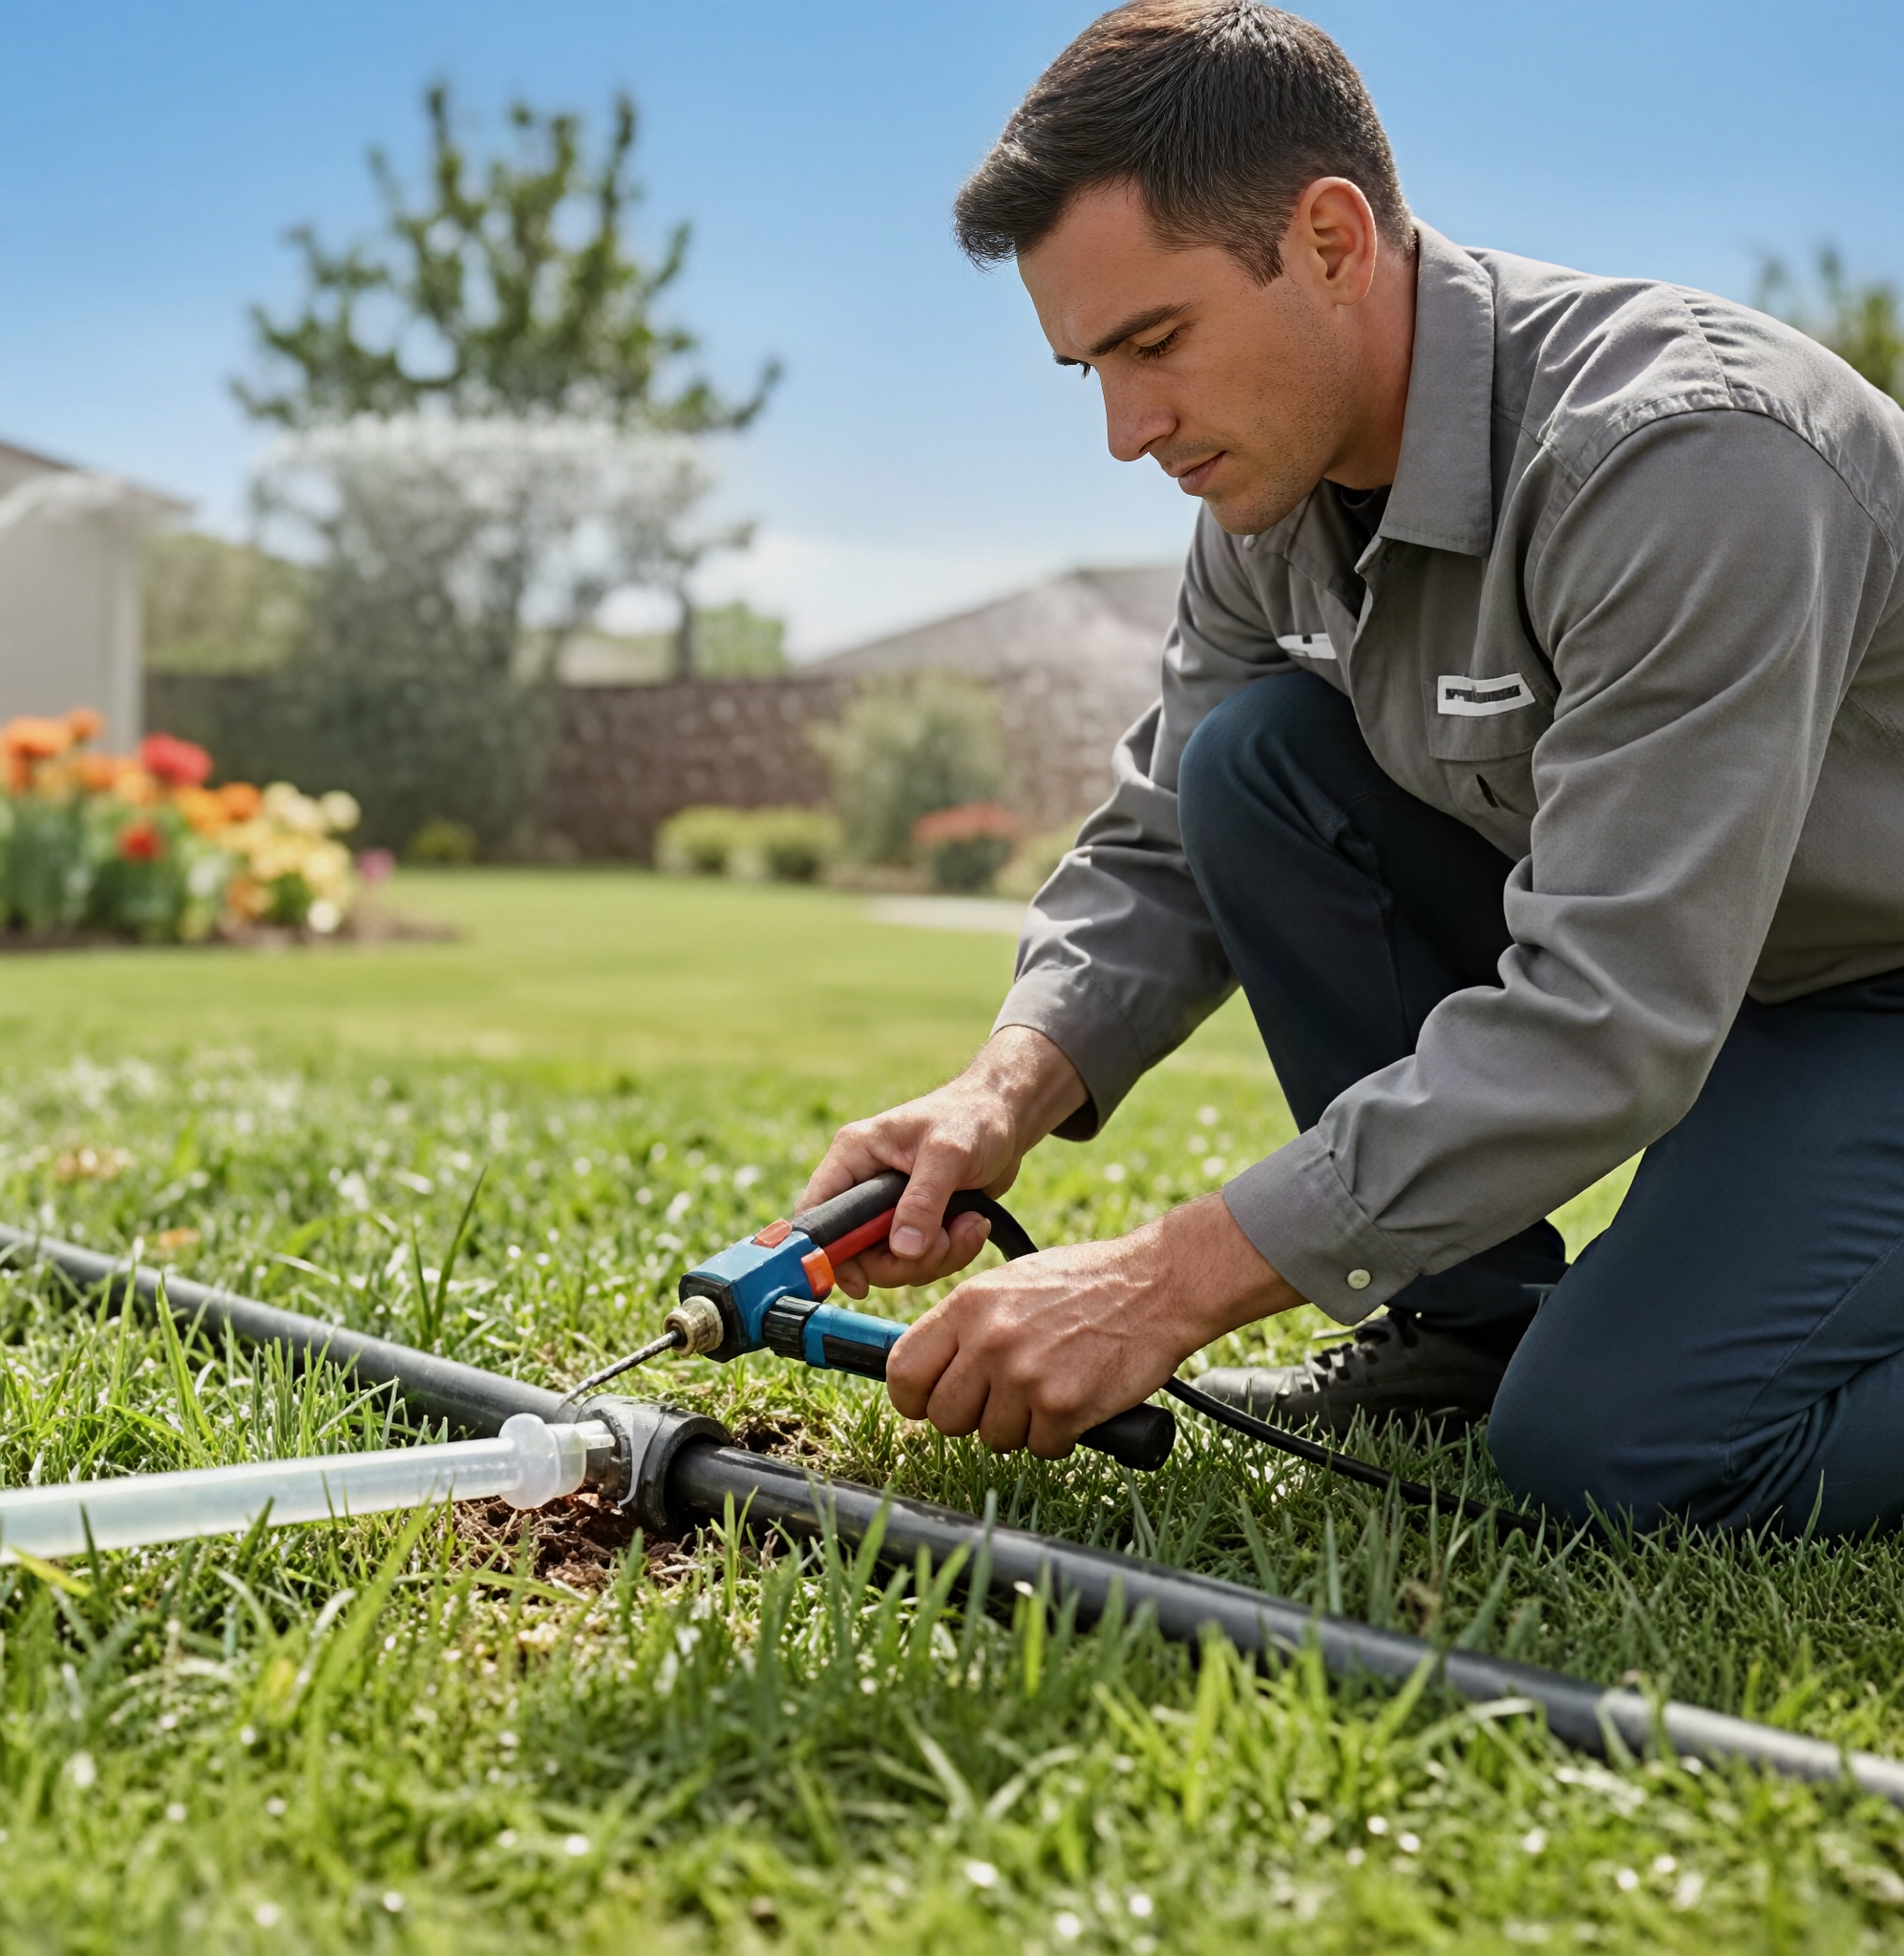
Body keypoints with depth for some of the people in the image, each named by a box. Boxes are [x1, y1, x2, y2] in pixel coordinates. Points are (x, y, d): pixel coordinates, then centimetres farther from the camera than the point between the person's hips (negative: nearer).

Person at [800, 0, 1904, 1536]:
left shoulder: (1681, 453, -30)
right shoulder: (1279, 491, -4)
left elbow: (1606, 1020, -35)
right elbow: (1159, 853, 3)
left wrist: (1175, 1282, -35)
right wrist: (1010, 1093, -18)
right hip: (1642, 953, 8)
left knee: (1612, 1443, -28)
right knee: (1252, 759, -11)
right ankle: (1467, 1327, -1)